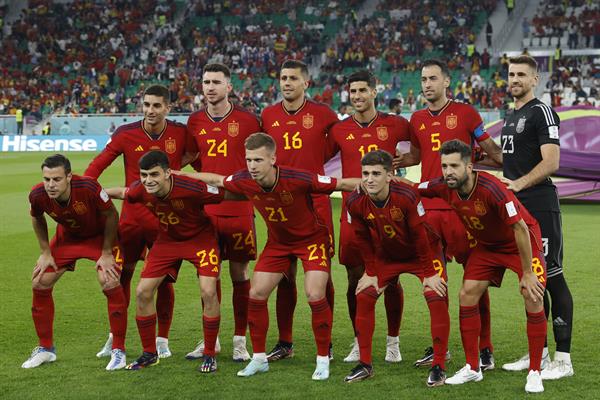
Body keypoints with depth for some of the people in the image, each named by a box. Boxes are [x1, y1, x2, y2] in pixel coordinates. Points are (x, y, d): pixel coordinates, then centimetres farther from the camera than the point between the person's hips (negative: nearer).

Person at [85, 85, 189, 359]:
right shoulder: (126, 134, -3)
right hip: (131, 216, 1)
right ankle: (115, 337, 24)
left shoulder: (181, 133, -3)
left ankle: (162, 341, 18)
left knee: (164, 279, 4)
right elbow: (99, 164, -1)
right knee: (121, 274, 9)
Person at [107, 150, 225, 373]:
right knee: (142, 292, -3)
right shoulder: (140, 190, -20)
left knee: (208, 292, -19)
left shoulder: (191, 188, -36)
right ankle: (149, 353, 15)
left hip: (200, 238, -4)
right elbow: (122, 192, 4)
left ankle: (210, 355, 0)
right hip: (167, 240, 4)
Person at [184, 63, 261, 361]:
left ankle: (240, 341, 12)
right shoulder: (195, 121, 7)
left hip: (239, 210, -3)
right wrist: (210, 175, 9)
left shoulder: (247, 120, -3)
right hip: (206, 209, 3)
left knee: (239, 273, 3)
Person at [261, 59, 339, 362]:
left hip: (316, 202, -2)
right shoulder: (268, 116, 8)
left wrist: (316, 167, 4)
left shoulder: (322, 113, 0)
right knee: (285, 275, 6)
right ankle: (284, 343, 14)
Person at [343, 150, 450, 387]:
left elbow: (420, 235, -23)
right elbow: (363, 240, -5)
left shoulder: (407, 196, -33)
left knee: (437, 299, -19)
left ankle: (439, 367, -7)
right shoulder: (355, 202, -21)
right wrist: (371, 273, -2)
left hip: (423, 252, -4)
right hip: (386, 255, 4)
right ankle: (365, 364, 6)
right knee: (363, 296, -5)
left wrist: (429, 273, -17)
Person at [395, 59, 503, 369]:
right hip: (429, 207, 4)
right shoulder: (417, 119, 14)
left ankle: (485, 348, 5)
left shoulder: (465, 113, 2)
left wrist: (474, 158, -9)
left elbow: (492, 151, 10)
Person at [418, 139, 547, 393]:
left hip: (522, 241, -6)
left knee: (533, 298, -17)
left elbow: (520, 228, -31)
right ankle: (472, 368, 9)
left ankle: (535, 372, -5)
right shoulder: (444, 187, -19)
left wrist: (527, 273, -27)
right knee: (467, 295, -4)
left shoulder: (491, 188, -36)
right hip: (486, 245, 6)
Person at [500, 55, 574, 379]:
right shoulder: (510, 117, 19)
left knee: (551, 277, -7)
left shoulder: (542, 112, -8)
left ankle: (563, 359, -5)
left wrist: (518, 184, -23)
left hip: (540, 208, -9)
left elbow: (551, 162, -17)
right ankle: (538, 352, 19)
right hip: (517, 209, 9)